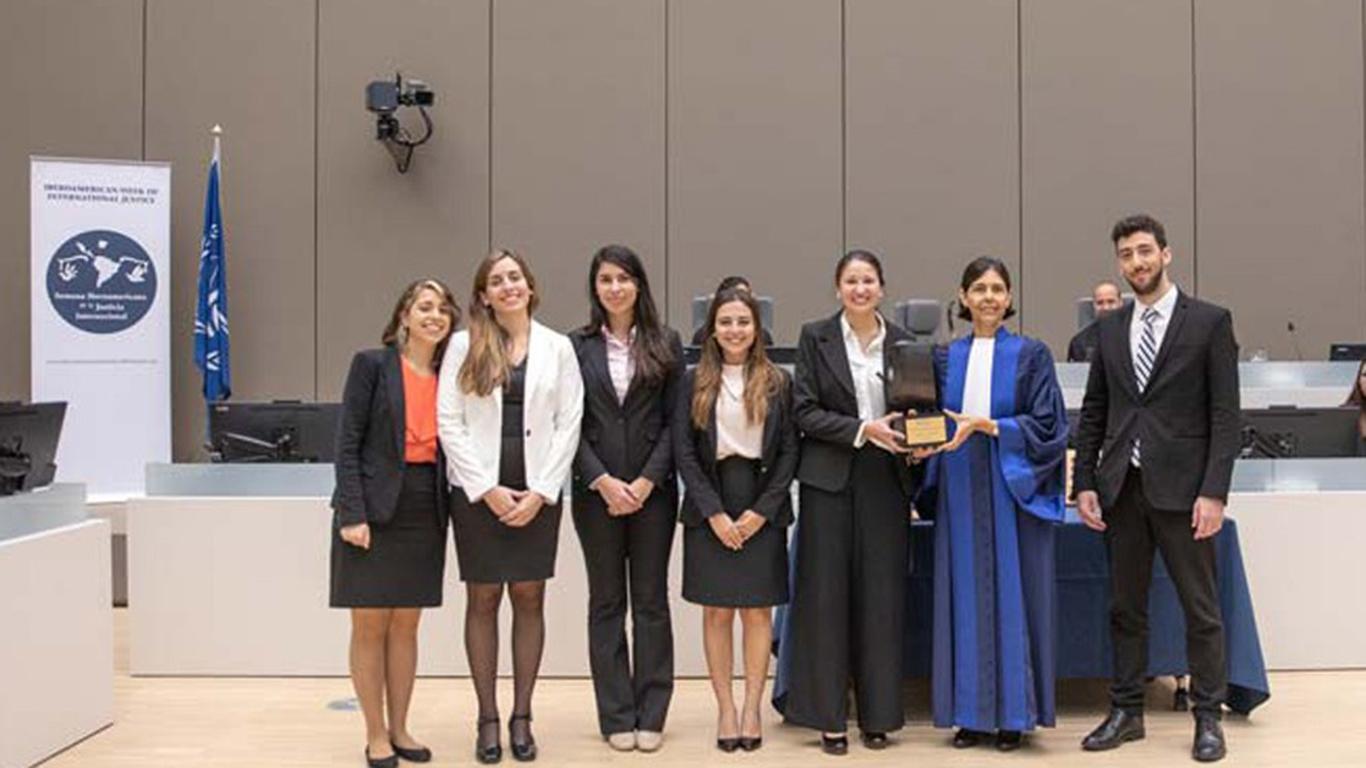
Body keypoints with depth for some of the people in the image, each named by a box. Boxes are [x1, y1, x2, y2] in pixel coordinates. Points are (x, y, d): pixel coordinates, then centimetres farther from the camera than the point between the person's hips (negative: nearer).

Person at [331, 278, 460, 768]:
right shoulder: (371, 364, -4)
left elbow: (448, 448, 13)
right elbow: (347, 443, -8)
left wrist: (447, 513, 6)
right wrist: (352, 513, -15)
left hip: (426, 512, 4)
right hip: (375, 510, -4)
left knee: (406, 625, 11)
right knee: (370, 625, 3)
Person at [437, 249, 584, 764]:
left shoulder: (557, 348, 5)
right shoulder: (464, 345, 2)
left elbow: (569, 424, 2)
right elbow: (448, 421, -2)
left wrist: (539, 492, -7)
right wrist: (488, 489, -9)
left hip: (537, 494, 1)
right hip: (478, 491, -1)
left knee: (529, 599, 5)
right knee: (482, 600, 4)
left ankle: (522, 717, 15)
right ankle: (487, 720, 13)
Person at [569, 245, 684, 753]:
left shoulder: (665, 344, 4)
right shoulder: (577, 346, 3)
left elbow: (674, 420, 0)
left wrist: (647, 480, -9)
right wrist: (603, 481, -11)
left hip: (652, 487, 0)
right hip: (595, 489, 0)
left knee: (651, 600, 5)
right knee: (606, 602, 6)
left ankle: (651, 715, 13)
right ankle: (616, 716, 13)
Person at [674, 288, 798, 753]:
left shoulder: (777, 382, 5)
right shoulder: (694, 382, 4)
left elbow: (789, 451, 3)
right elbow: (684, 452, 0)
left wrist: (761, 510, -7)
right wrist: (714, 512, -8)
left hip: (762, 511, 0)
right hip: (710, 512, 0)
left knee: (758, 610, 1)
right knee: (717, 611, 2)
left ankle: (752, 708, 10)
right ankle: (725, 707, 10)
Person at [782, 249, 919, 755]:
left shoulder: (901, 341, 8)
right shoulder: (816, 337, 2)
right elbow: (804, 410, -4)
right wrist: (862, 429, -15)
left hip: (886, 480, 2)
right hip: (830, 480, -2)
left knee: (881, 596, 5)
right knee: (827, 595, 1)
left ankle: (877, 715, 16)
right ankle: (828, 717, 11)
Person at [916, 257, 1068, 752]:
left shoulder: (1031, 354, 2)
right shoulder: (947, 358, 10)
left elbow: (1048, 425, -5)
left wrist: (986, 426, -16)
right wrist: (924, 441, -9)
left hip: (1013, 490, -3)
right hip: (961, 492, 3)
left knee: (1012, 596, 0)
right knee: (966, 597, 4)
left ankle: (1014, 713, 10)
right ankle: (972, 711, 13)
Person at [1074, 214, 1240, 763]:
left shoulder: (1210, 322, -1)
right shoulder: (1109, 329, 11)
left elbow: (1225, 414, -5)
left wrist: (1213, 491, -12)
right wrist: (1084, 483, 4)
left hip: (1181, 488, -4)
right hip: (1122, 489, 4)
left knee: (1200, 609, 3)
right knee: (1125, 607, 10)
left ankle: (1208, 717, 14)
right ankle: (1126, 711, 20)